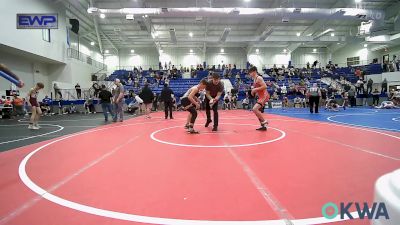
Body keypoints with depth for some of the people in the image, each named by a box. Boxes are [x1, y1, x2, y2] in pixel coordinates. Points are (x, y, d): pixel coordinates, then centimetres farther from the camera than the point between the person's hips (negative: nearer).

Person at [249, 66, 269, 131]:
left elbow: (265, 86, -23)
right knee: (257, 111, 14)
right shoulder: (255, 79, 16)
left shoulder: (259, 78, -13)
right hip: (261, 96, 11)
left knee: (255, 109, -21)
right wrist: (254, 91, 11)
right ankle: (263, 126, 21)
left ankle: (264, 121, -8)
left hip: (264, 96, -11)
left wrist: (256, 89, -20)